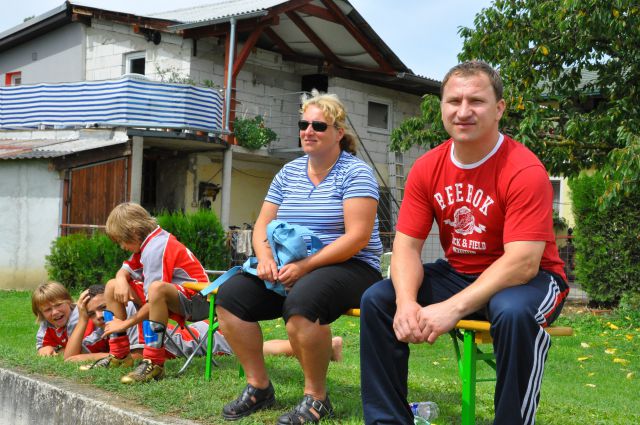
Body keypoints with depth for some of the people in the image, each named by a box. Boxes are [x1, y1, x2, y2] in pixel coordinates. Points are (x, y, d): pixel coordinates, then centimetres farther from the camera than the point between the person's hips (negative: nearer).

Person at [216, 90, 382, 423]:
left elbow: (357, 237, -16)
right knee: (229, 295, -12)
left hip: (350, 268, -6)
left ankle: (316, 398, -17)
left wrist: (304, 266, -23)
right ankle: (258, 387, 0)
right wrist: (265, 256, -12)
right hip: (289, 268, 7)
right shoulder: (288, 172, 13)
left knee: (301, 300, -37)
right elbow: (262, 224, 11)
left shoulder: (355, 172, -6)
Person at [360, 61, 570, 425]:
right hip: (457, 274, 6)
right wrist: (406, 302, -27)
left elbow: (522, 263, -28)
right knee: (377, 299, -10)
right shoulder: (427, 169, -3)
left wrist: (452, 308, -36)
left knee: (514, 312, -39)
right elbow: (407, 245, -5)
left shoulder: (524, 170, -21)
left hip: (527, 279, -5)